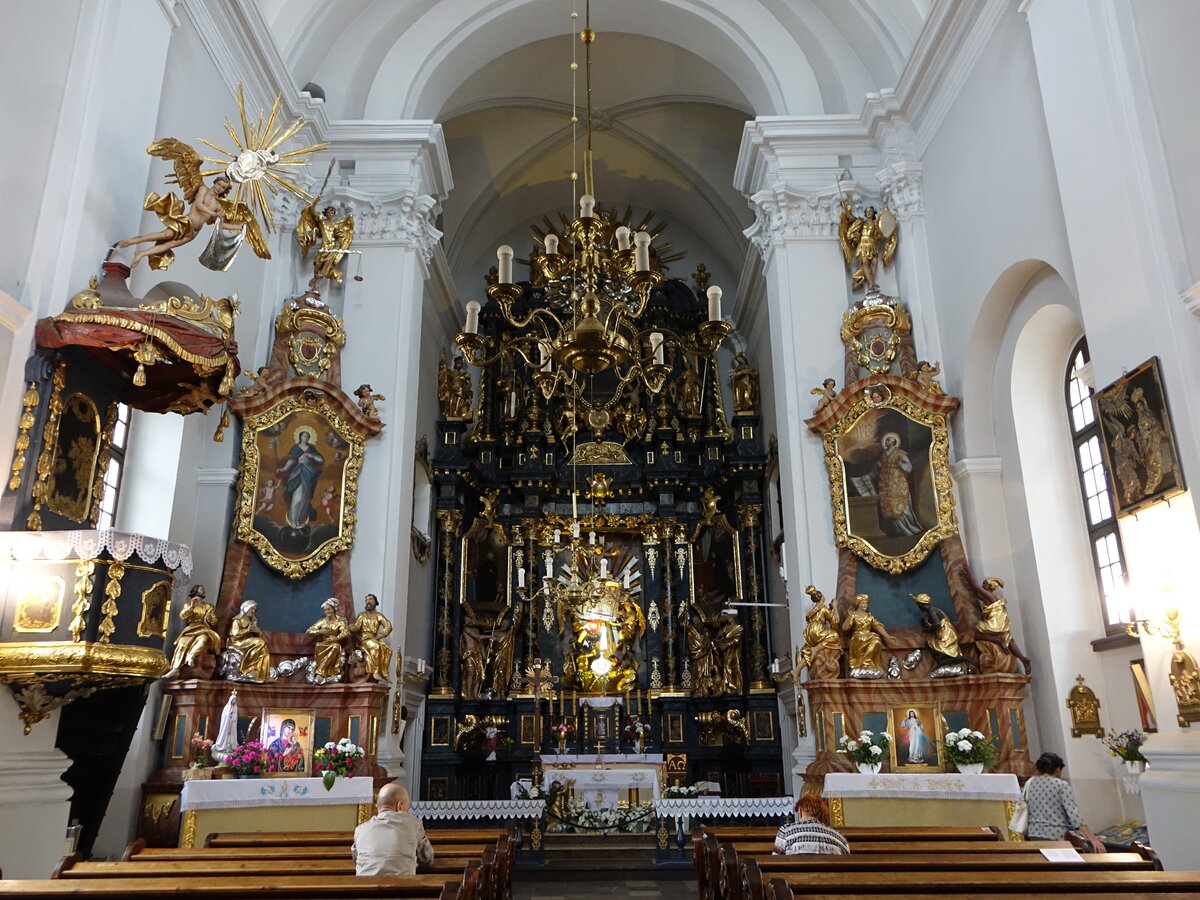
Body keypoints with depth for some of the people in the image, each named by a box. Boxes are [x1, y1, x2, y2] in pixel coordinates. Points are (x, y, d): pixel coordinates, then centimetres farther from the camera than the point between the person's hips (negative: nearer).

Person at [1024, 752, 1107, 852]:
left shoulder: (1029, 784, 9)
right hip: (1056, 837, -5)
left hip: (1033, 835, 5)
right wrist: (1093, 839, -17)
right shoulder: (1062, 786, -5)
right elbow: (1073, 814, -15)